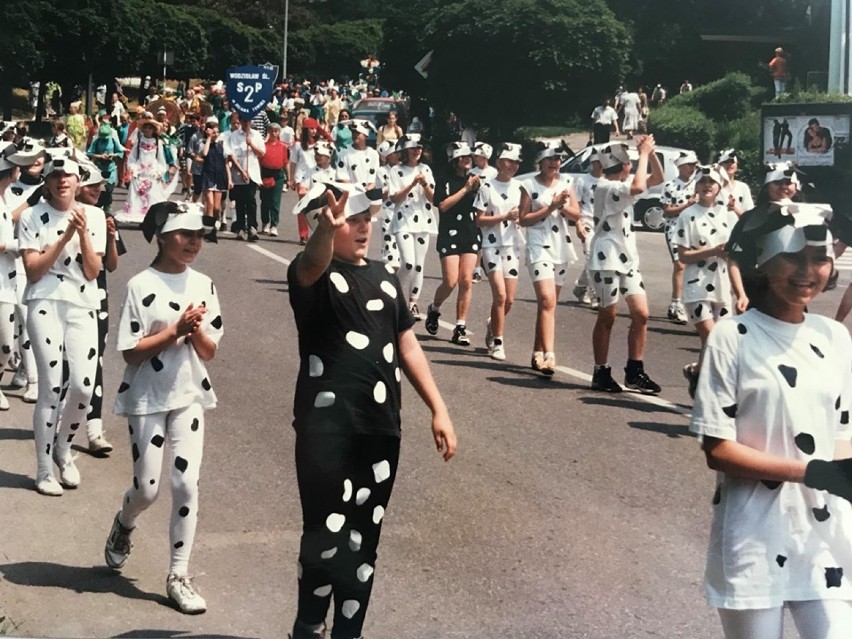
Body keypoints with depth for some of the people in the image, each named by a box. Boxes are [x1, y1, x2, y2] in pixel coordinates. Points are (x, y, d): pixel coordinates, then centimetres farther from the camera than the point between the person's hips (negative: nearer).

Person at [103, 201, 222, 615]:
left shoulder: (203, 285, 2)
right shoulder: (141, 286, -10)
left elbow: (209, 352, 4)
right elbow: (130, 352, -12)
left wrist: (197, 330, -16)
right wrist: (175, 330, -20)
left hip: (189, 396, 3)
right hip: (147, 398, -3)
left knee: (186, 484, -3)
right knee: (147, 488, 4)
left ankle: (179, 576, 8)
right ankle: (123, 526, 41)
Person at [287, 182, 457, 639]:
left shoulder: (383, 278, 13)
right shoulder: (314, 273, -7)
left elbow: (407, 346, 17)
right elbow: (312, 266, -33)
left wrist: (438, 409, 11)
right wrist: (326, 231, -55)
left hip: (380, 426, 6)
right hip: (327, 426, -6)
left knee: (364, 540, 12)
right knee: (326, 535, -2)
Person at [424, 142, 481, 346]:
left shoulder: (473, 179, 10)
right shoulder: (445, 179, -2)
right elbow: (442, 205, -12)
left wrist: (477, 189, -7)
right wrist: (465, 189, -13)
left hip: (471, 235, 4)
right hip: (450, 235, -4)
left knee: (466, 281, -2)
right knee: (450, 282, -8)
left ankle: (460, 327, 4)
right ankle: (434, 309, 22)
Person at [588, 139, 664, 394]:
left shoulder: (622, 184, 13)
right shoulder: (606, 187, -15)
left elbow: (657, 179, 16)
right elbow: (638, 188, -32)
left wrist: (651, 152, 1)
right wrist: (644, 154, -21)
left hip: (627, 258, 9)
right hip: (607, 259, -8)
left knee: (641, 314, 2)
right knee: (607, 317, -1)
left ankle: (634, 372, 10)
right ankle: (601, 373, 8)